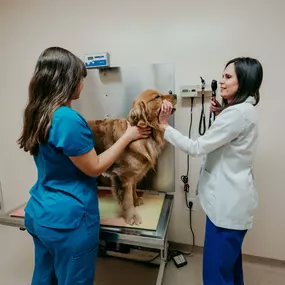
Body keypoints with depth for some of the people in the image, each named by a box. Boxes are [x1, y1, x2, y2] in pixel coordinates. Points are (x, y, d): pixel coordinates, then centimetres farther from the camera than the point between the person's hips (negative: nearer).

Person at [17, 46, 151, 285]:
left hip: (39, 214, 8)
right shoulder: (68, 118, -25)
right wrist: (128, 136, -10)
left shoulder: (38, 114, 2)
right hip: (68, 220, -8)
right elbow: (94, 168, -17)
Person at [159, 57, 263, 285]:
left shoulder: (238, 113, -21)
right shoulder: (243, 110, 11)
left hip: (228, 201, -10)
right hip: (231, 198, 11)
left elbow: (197, 148, -23)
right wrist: (220, 114, 10)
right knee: (229, 260, 26)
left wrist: (164, 126, -15)